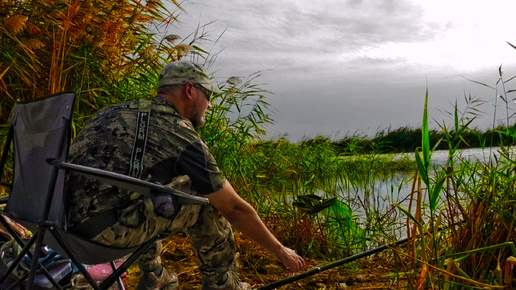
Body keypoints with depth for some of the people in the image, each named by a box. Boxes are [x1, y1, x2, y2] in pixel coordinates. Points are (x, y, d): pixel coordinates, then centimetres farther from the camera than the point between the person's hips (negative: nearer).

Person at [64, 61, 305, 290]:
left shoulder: (118, 110, 15)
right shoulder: (180, 135, -6)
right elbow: (234, 209, -2)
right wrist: (280, 251, 12)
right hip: (106, 229, -8)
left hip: (65, 218, 8)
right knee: (206, 201, 0)